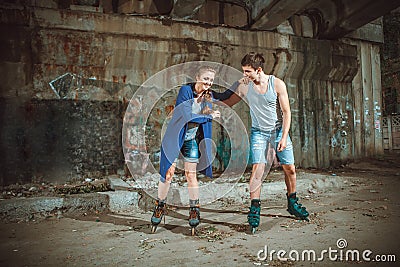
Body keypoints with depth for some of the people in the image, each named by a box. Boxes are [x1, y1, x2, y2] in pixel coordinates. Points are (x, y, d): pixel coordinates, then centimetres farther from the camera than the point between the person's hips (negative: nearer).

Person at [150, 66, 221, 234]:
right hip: (174, 138, -3)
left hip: (192, 140, 3)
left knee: (191, 175, 2)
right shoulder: (185, 90, -15)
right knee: (168, 173, -1)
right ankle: (160, 206, 18)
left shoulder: (208, 96, 2)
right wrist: (210, 116, -14)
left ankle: (194, 209, 17)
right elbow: (187, 116, -21)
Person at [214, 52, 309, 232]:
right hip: (258, 132, 0)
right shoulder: (243, 85, -9)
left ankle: (293, 204, 27)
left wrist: (284, 137, -14)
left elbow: (286, 112, -9)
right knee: (257, 168, -15)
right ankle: (254, 209, -4)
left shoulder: (277, 84, -13)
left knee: (290, 169, 6)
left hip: (279, 130, 1)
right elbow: (226, 103, 2)